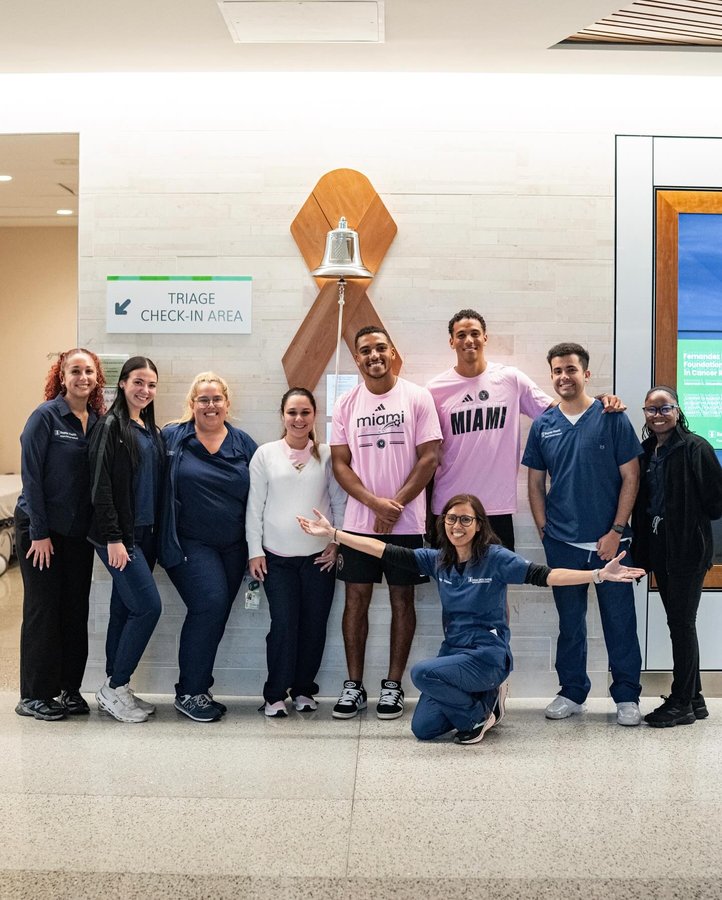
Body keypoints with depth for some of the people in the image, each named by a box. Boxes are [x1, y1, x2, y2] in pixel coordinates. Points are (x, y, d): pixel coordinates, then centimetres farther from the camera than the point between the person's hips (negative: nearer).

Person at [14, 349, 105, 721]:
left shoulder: (97, 421, 6)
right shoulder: (46, 416, -10)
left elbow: (99, 478, 9)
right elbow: (31, 476, -13)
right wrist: (39, 533, -15)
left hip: (79, 530, 5)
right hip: (41, 528, -5)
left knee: (76, 609, 8)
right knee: (43, 609, 1)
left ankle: (69, 689, 19)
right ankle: (34, 696, 12)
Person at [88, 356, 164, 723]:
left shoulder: (151, 430, 13)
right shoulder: (111, 426, -9)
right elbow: (101, 486, -14)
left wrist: (156, 532, 12)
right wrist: (113, 538, -18)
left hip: (145, 533, 7)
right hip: (119, 534, -7)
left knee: (125, 610, 11)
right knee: (149, 606, -10)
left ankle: (115, 689, 20)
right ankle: (114, 688, 4)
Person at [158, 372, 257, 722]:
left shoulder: (243, 443, 6)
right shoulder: (171, 438, -2)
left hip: (232, 546, 4)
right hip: (189, 544, -4)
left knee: (214, 614, 9)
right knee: (210, 602, -19)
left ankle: (196, 688, 25)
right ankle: (190, 693, -5)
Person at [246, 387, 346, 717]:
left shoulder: (327, 455, 3)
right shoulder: (266, 454, 2)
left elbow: (339, 501, 8)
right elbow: (255, 505, 2)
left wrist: (336, 541, 2)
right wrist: (255, 551, -1)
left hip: (319, 555, 1)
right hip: (276, 556, -1)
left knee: (314, 625, 5)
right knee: (283, 625, -5)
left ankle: (303, 689, 22)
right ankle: (275, 694, 10)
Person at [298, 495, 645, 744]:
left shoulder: (495, 558, -11)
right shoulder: (437, 560, 3)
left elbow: (541, 575, -21)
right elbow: (387, 551, 2)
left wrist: (599, 574, -34)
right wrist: (332, 533, -2)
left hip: (488, 655, -6)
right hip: (453, 651, 6)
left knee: (422, 672, -29)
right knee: (423, 729, -3)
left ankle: (479, 715, -2)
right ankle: (481, 699, 21)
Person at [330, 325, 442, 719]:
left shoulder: (417, 398, -2)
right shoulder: (346, 403, 4)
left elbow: (429, 457, -5)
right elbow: (340, 463, 1)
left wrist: (396, 505, -13)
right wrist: (376, 503, -13)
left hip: (406, 523, -2)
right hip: (358, 521, 2)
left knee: (402, 600, 6)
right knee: (356, 599, 5)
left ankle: (393, 685, 18)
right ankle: (354, 685, 17)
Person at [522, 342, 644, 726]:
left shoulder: (612, 418, -3)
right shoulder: (543, 424, 5)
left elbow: (630, 478, -4)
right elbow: (536, 483, 9)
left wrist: (616, 531, -9)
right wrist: (544, 530, 1)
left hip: (609, 541, -2)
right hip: (562, 543, 2)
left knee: (620, 619, 5)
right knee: (570, 621, 13)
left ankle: (627, 695, 19)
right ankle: (572, 692, 26)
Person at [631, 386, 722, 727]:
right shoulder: (646, 451, 10)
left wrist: (691, 521, -2)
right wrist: (641, 545, 5)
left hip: (688, 549, -7)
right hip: (659, 548, 7)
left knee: (681, 623, -1)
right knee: (678, 623, 13)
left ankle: (682, 703, 9)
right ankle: (694, 699, 24)